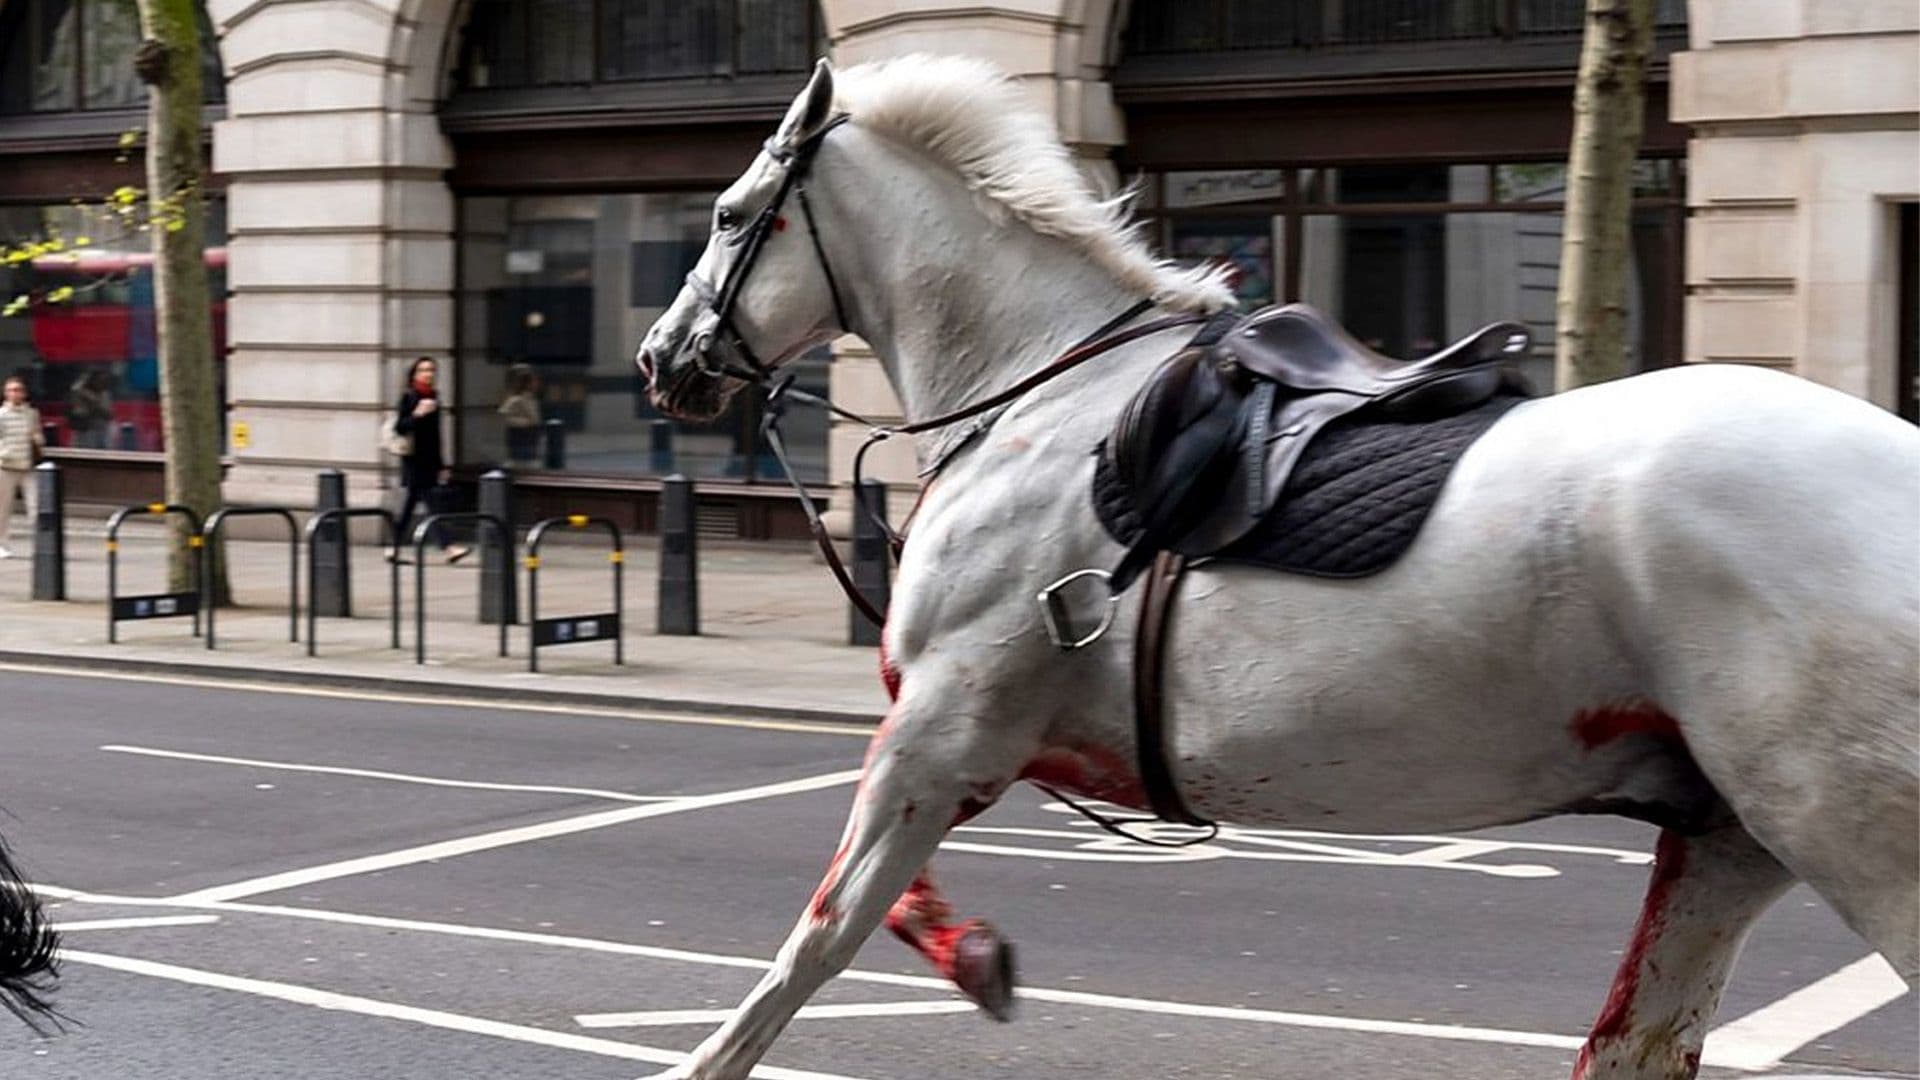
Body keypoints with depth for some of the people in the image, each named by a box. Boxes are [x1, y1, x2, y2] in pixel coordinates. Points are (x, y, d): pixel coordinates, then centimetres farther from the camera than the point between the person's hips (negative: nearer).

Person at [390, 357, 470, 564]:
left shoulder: (433, 397, 15)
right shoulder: (409, 397, -7)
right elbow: (399, 428, -12)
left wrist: (442, 465, 20)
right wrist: (417, 414, -26)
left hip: (429, 461, 8)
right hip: (415, 461, -8)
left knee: (410, 504, 11)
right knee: (429, 502, -11)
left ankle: (396, 549, 16)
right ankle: (447, 547, -16)